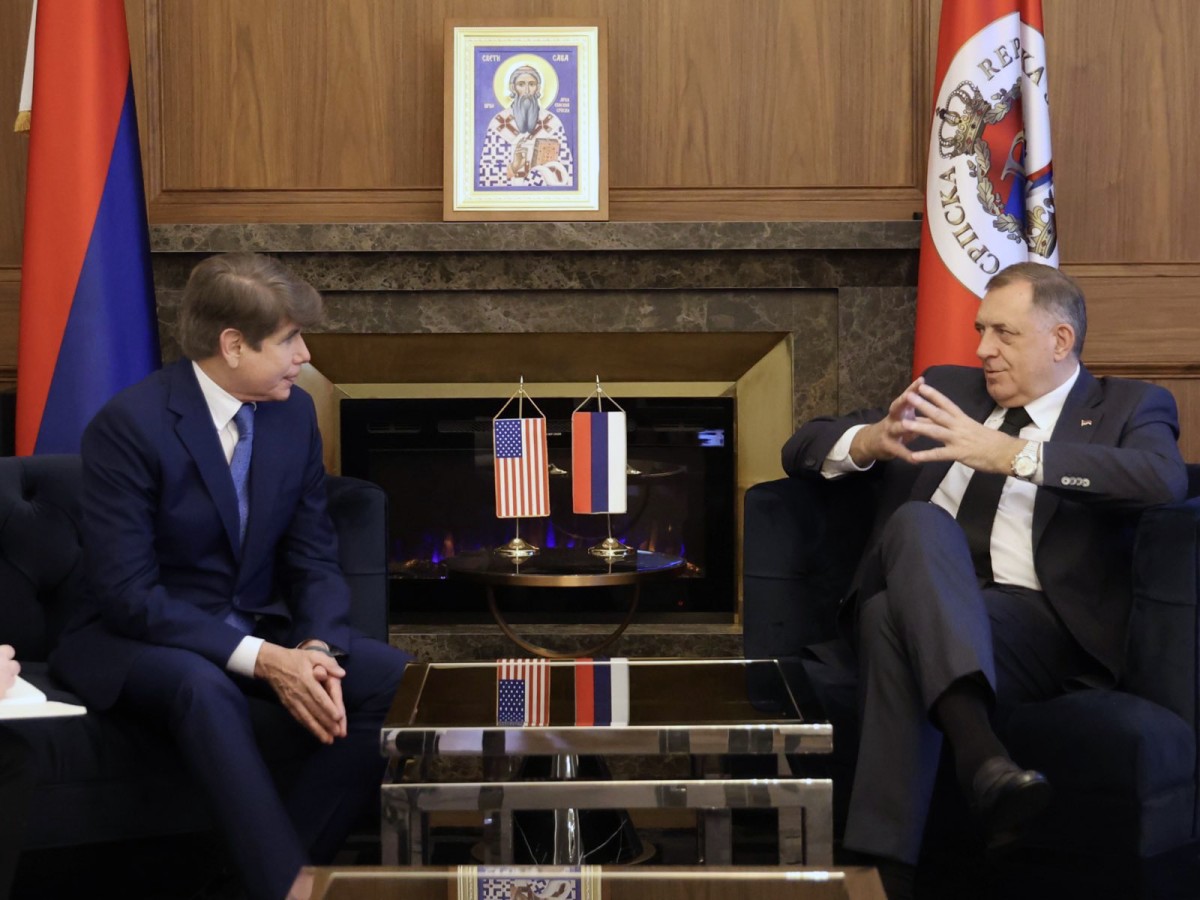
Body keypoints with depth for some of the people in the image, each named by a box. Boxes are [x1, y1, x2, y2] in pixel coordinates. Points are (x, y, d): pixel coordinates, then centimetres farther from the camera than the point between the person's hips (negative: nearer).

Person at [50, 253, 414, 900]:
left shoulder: (294, 412, 1)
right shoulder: (129, 425, -18)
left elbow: (313, 556, 4)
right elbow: (126, 592, -22)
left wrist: (316, 649, -17)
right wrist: (261, 659, -29)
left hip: (258, 625, 6)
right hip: (140, 634, -6)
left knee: (400, 683, -17)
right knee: (205, 688, -39)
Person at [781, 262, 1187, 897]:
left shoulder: (1129, 408, 14)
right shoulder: (947, 389, 25)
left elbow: (1165, 479, -12)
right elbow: (803, 449, 21)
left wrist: (1011, 454, -20)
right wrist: (868, 442, -4)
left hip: (1037, 624, -3)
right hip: (913, 606, 3)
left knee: (896, 621, -34)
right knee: (919, 520, -32)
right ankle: (981, 752, -51)